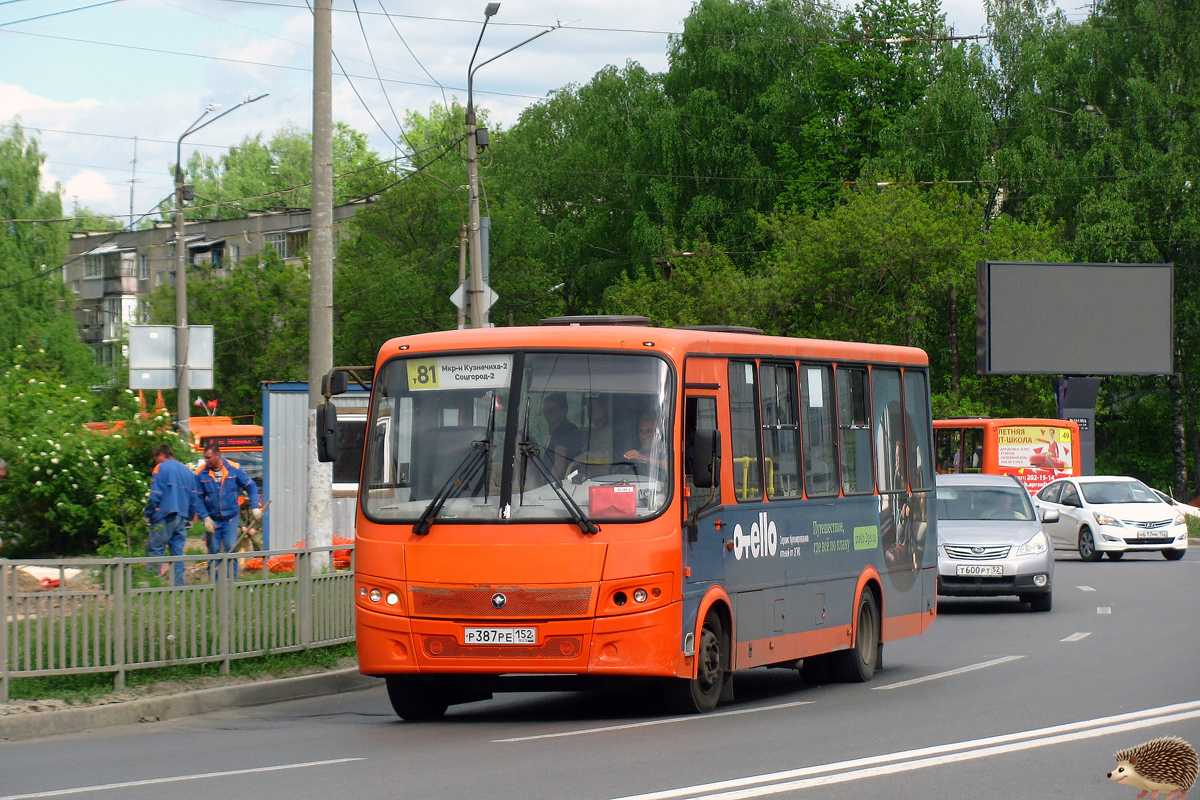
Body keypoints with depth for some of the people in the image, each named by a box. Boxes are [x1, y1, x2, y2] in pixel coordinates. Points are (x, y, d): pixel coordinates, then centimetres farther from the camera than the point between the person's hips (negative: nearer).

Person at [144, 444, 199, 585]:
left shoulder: (161, 468, -2)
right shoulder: (187, 471, 17)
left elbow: (155, 496, -9)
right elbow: (195, 498, 16)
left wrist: (148, 515, -1)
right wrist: (189, 518, 22)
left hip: (164, 517, -6)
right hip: (181, 518, 6)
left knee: (154, 550, -4)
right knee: (178, 552, 9)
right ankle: (179, 583, 4)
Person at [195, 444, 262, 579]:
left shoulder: (234, 469, -5)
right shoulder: (201, 474, -5)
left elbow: (251, 487, 4)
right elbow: (199, 499, -1)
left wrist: (255, 507, -6)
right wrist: (206, 518, -10)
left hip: (231, 518, -1)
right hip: (212, 520, 1)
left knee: (230, 550, -9)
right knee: (213, 553, 4)